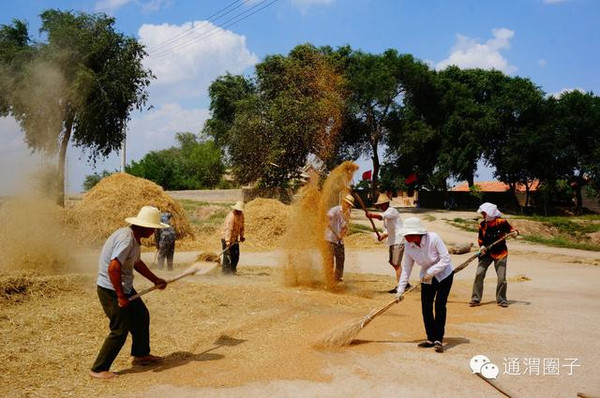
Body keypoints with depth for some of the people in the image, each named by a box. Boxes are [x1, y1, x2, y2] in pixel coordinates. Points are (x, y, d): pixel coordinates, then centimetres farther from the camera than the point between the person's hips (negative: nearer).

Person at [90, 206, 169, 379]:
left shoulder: (134, 238, 8)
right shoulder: (126, 239, -24)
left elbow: (137, 263, 24)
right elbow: (113, 268, -32)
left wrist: (155, 280, 28)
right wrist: (120, 296, -26)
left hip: (125, 287, 10)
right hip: (111, 290, -10)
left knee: (141, 316, 20)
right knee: (120, 330, -6)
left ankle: (141, 355, 36)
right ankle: (98, 369, 6)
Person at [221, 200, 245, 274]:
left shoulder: (241, 215, 2)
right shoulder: (231, 216, -25)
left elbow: (241, 226, 16)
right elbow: (228, 229, -30)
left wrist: (241, 236, 13)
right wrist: (228, 241, -35)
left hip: (235, 238, 8)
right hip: (226, 238, -8)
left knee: (236, 255, 8)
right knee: (227, 255, -7)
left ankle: (232, 269, 20)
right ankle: (225, 270, 2)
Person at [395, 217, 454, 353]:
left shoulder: (433, 238, -28)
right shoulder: (408, 246, -15)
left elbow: (445, 259, -22)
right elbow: (407, 268, -5)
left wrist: (430, 272, -26)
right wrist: (400, 289, -6)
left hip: (444, 274, -4)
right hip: (427, 277, 4)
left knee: (440, 305, -12)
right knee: (426, 307, 0)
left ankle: (439, 339, -4)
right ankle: (431, 338, 14)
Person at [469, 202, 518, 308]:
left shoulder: (501, 222, -10)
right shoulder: (482, 224, 2)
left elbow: (510, 229, 1)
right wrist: (482, 246, -9)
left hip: (500, 253, -3)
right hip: (486, 253, 3)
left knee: (502, 278, -3)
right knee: (479, 274, -6)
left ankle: (501, 300, 16)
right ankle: (476, 299, 3)